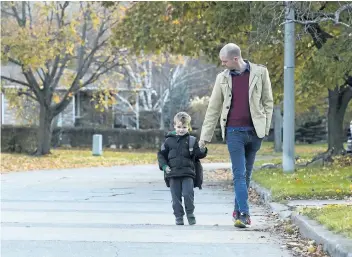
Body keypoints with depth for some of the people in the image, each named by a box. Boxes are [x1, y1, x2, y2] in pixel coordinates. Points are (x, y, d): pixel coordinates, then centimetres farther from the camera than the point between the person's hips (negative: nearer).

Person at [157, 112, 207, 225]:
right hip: (173, 174, 2)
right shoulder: (169, 140, 8)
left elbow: (198, 154, 0)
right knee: (176, 197, 3)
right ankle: (179, 217, 12)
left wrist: (203, 151, -22)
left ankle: (190, 214, 8)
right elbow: (161, 154, 13)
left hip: (187, 173, -2)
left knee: (188, 194, -10)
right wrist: (164, 166, 0)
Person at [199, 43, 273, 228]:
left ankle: (238, 211, 19)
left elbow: (267, 102, 7)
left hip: (254, 131, 0)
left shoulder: (260, 73, 2)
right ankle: (244, 213, -13)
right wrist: (205, 136, 10)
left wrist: (265, 127, 0)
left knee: (246, 173, 8)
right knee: (239, 174, -9)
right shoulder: (222, 78, 6)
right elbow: (213, 109, 11)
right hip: (234, 131, 0)